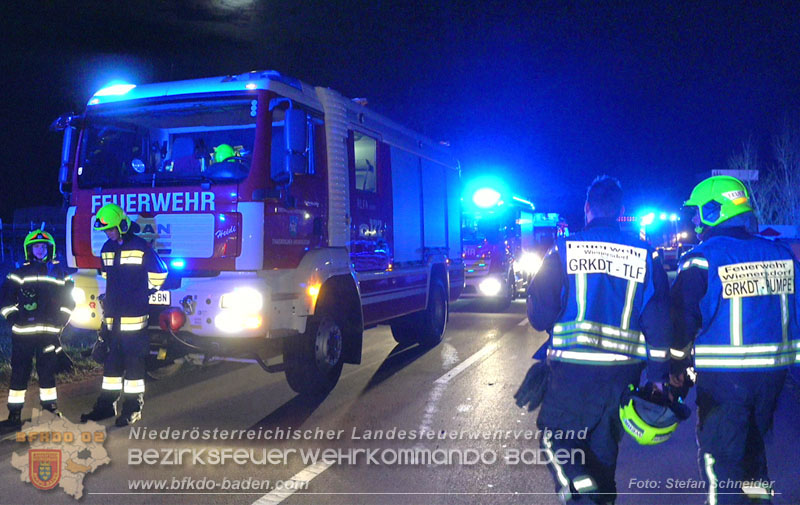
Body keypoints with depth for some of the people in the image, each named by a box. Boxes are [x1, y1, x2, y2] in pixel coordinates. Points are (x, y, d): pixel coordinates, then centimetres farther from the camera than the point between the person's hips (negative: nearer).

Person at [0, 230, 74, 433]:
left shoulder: (60, 272, 9)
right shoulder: (20, 273, 4)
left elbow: (68, 300, 12)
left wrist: (60, 321, 4)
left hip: (50, 332, 2)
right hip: (23, 332, -1)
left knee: (48, 370, 10)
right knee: (20, 372, 1)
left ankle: (50, 406, 23)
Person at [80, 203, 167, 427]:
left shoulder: (140, 247, -9)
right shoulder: (106, 249, 12)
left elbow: (159, 272, -2)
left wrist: (145, 293, 4)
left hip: (133, 316, -6)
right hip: (112, 316, 6)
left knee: (134, 362, -1)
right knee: (111, 360, 13)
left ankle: (133, 408, 6)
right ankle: (106, 405, 21)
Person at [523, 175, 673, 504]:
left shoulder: (563, 249, -3)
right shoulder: (645, 255, 5)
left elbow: (539, 314, -4)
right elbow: (659, 320, 2)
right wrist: (658, 374, 8)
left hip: (571, 369, -3)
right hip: (622, 372, 3)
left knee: (555, 435, 9)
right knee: (603, 447, 18)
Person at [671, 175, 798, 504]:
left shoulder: (702, 258, -12)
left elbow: (683, 316, -13)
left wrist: (677, 360, 1)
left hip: (723, 376, -6)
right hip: (773, 373, 6)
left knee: (719, 457, 6)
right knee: (752, 443, 24)